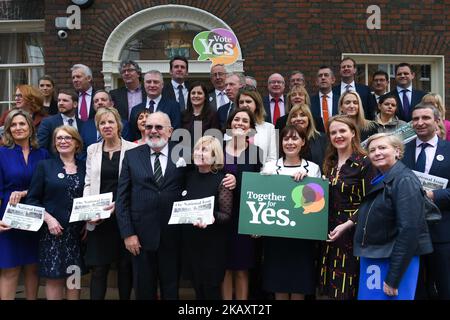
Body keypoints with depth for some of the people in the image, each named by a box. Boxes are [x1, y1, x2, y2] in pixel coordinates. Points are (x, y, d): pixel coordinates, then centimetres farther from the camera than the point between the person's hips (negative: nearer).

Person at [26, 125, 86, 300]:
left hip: (78, 231, 2)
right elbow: (32, 199, -1)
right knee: (54, 277, 2)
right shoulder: (44, 166, 2)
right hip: (53, 230, -2)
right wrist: (48, 218, -13)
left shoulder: (85, 168, 8)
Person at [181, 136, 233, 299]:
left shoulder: (221, 180, -11)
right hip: (190, 241, 5)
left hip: (212, 243, -5)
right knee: (197, 287, 15)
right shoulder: (189, 176, 5)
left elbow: (226, 216, -12)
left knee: (211, 288, 5)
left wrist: (211, 217, -30)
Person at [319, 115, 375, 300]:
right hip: (329, 230, 6)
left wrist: (347, 225, -19)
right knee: (331, 288, 11)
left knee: (347, 290, -2)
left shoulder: (364, 162, -8)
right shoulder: (330, 163, 12)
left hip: (352, 231, -6)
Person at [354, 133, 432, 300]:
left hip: (396, 262, -8)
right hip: (371, 260, 8)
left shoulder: (404, 180, -14)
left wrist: (393, 278, -21)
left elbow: (409, 230, -21)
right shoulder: (377, 181, 10)